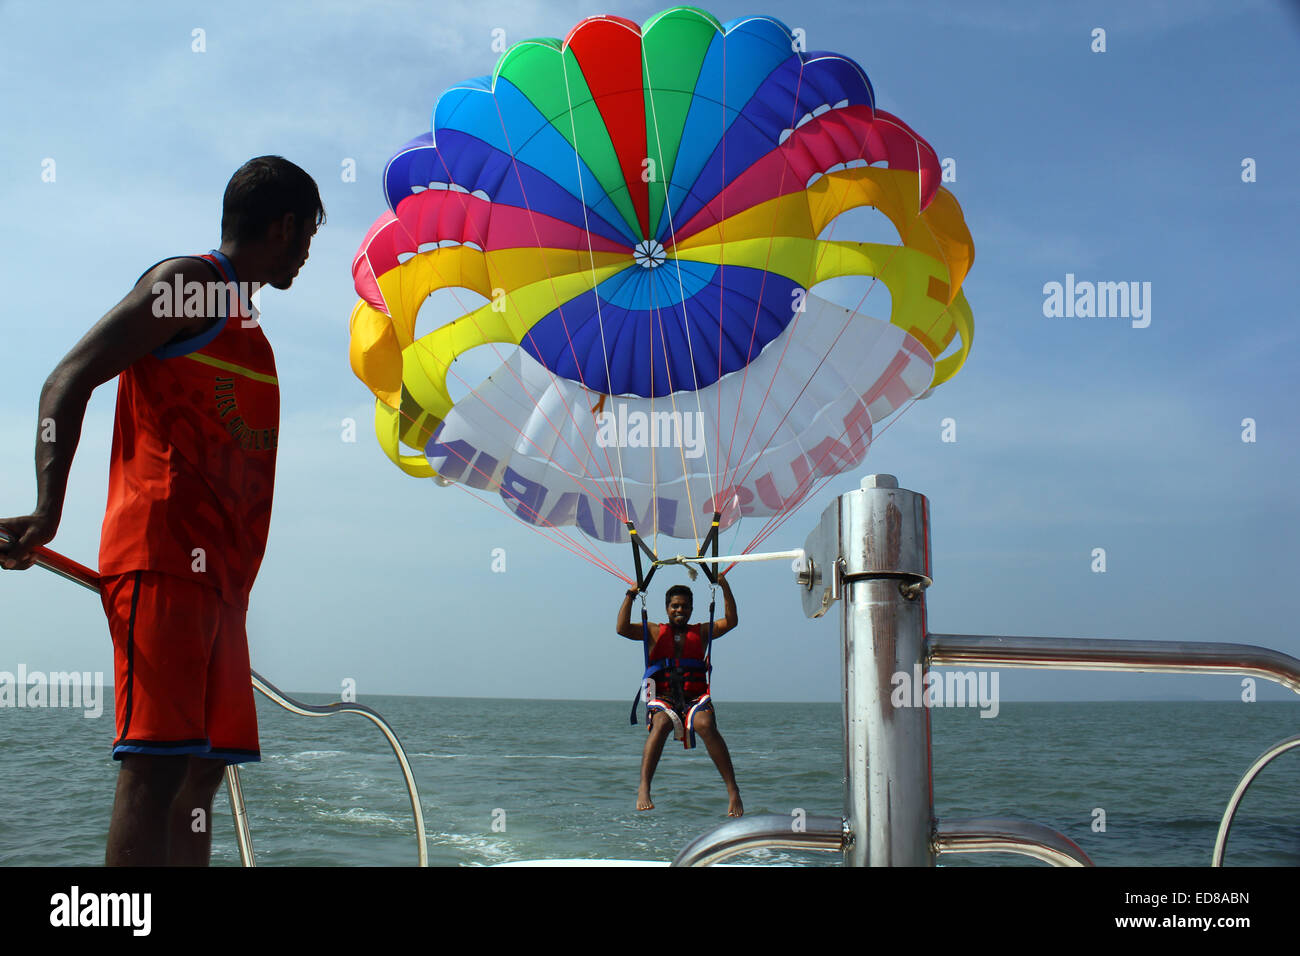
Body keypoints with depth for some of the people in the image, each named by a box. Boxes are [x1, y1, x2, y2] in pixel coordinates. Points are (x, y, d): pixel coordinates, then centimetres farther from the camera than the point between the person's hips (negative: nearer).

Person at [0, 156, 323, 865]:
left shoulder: (239, 318, 26)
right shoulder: (187, 282, 0)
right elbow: (68, 381, -11)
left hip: (217, 571, 9)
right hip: (164, 553, -9)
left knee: (201, 771, 6)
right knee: (156, 768, -15)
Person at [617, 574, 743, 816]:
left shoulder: (701, 632, 20)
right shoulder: (655, 632, 18)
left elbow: (731, 622, 8)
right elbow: (623, 628, 5)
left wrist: (725, 588, 2)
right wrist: (631, 596, 1)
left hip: (695, 698, 1)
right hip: (662, 698, -1)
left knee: (705, 724, -33)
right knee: (661, 723, -36)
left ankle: (733, 791, -31)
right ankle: (643, 790, -43)